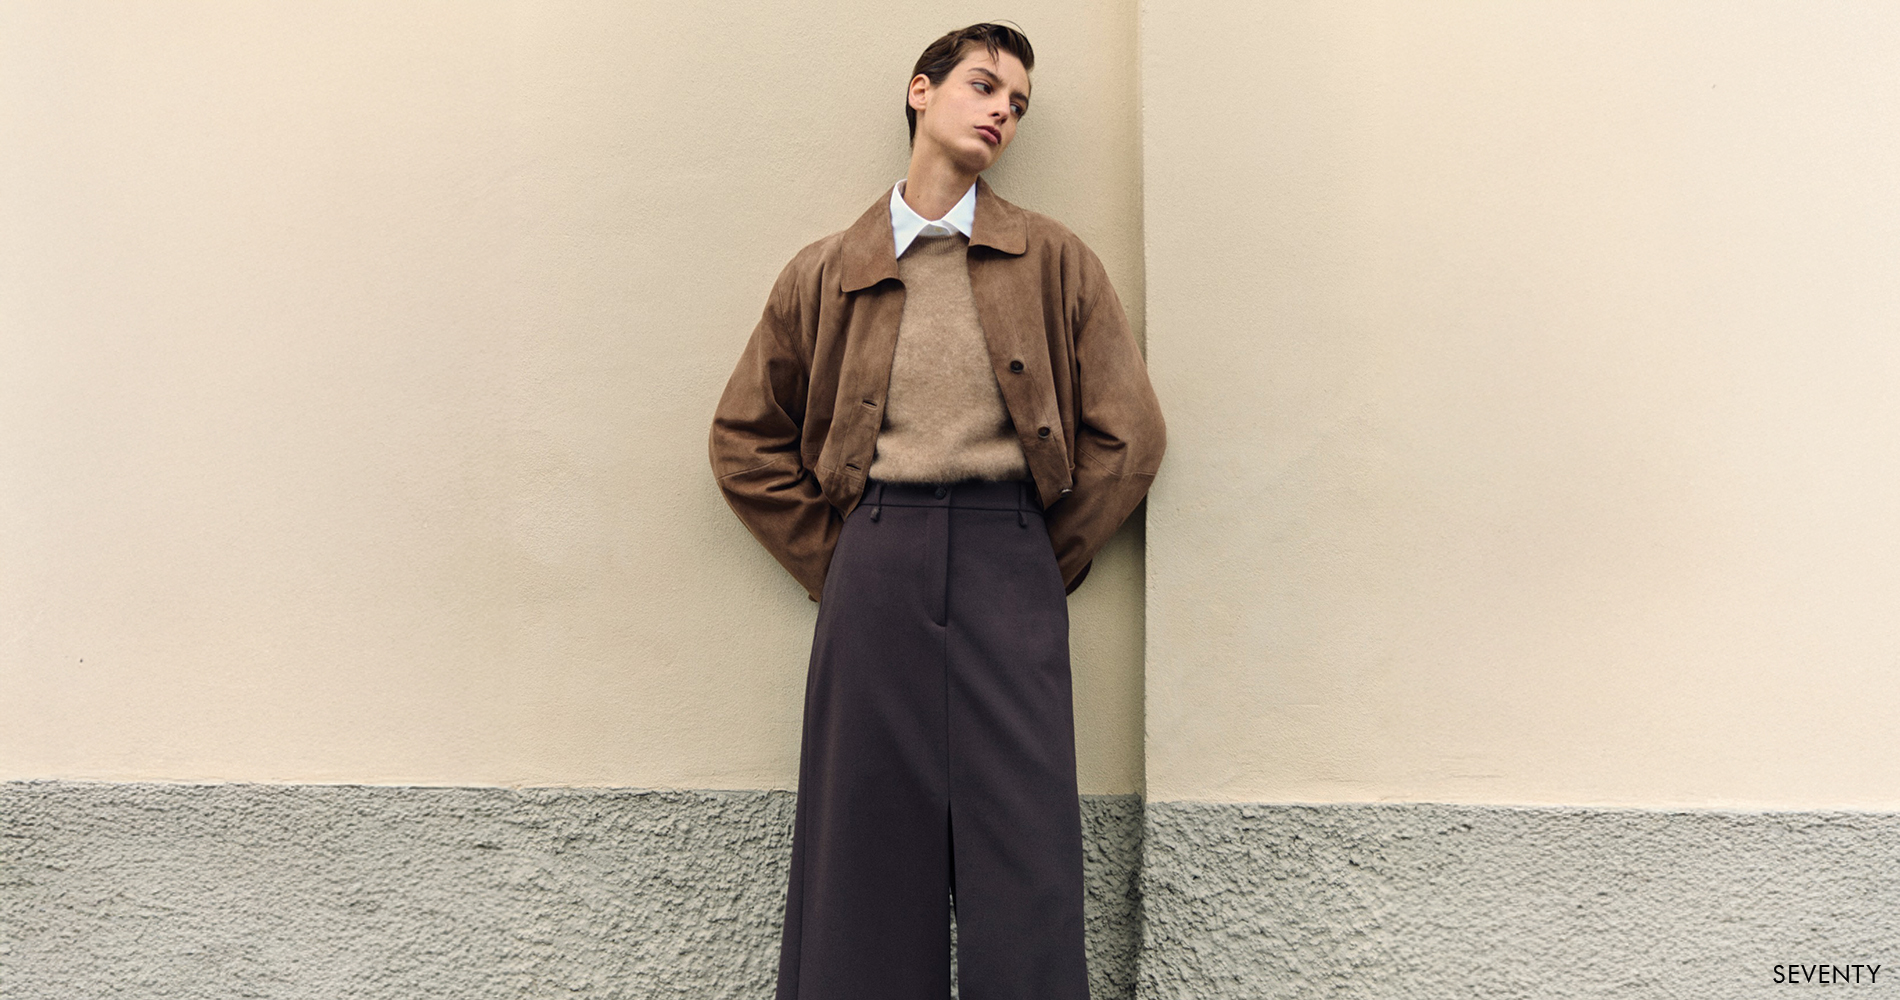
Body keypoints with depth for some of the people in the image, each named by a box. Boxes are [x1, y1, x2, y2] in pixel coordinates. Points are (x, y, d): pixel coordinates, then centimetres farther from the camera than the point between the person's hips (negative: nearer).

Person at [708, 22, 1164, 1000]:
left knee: (1024, 843, -1)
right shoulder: (826, 272, 11)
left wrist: (1047, 564, 4)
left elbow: (1128, 436, 7)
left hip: (1010, 559, 0)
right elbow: (745, 439, 14)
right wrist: (833, 559, 7)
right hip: (874, 561, 1)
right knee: (867, 844, 4)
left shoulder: (1056, 260, 9)